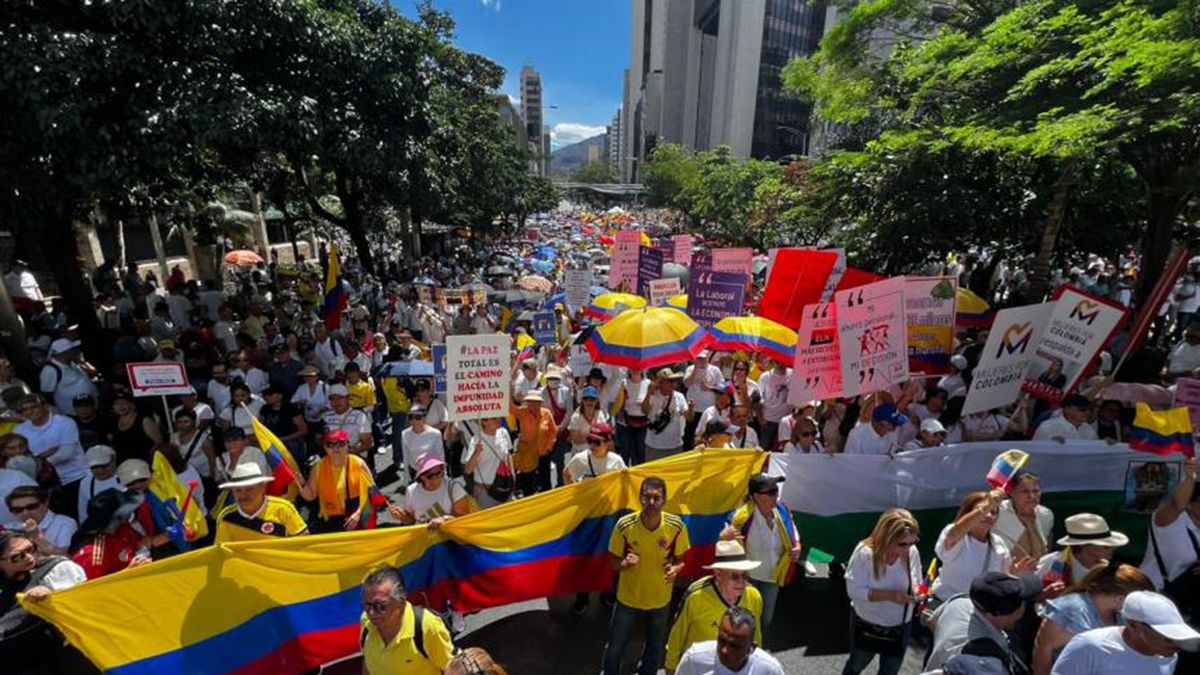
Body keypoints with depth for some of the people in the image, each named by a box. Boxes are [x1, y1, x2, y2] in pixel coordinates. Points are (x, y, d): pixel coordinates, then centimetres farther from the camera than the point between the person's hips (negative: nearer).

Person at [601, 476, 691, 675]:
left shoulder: (676, 526, -21)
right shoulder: (624, 525, -23)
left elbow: (680, 559, -4)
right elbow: (614, 563, -11)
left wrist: (675, 569, -27)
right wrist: (625, 563, -33)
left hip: (660, 599, 1)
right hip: (628, 598, -1)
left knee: (654, 650, 24)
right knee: (614, 650, 15)